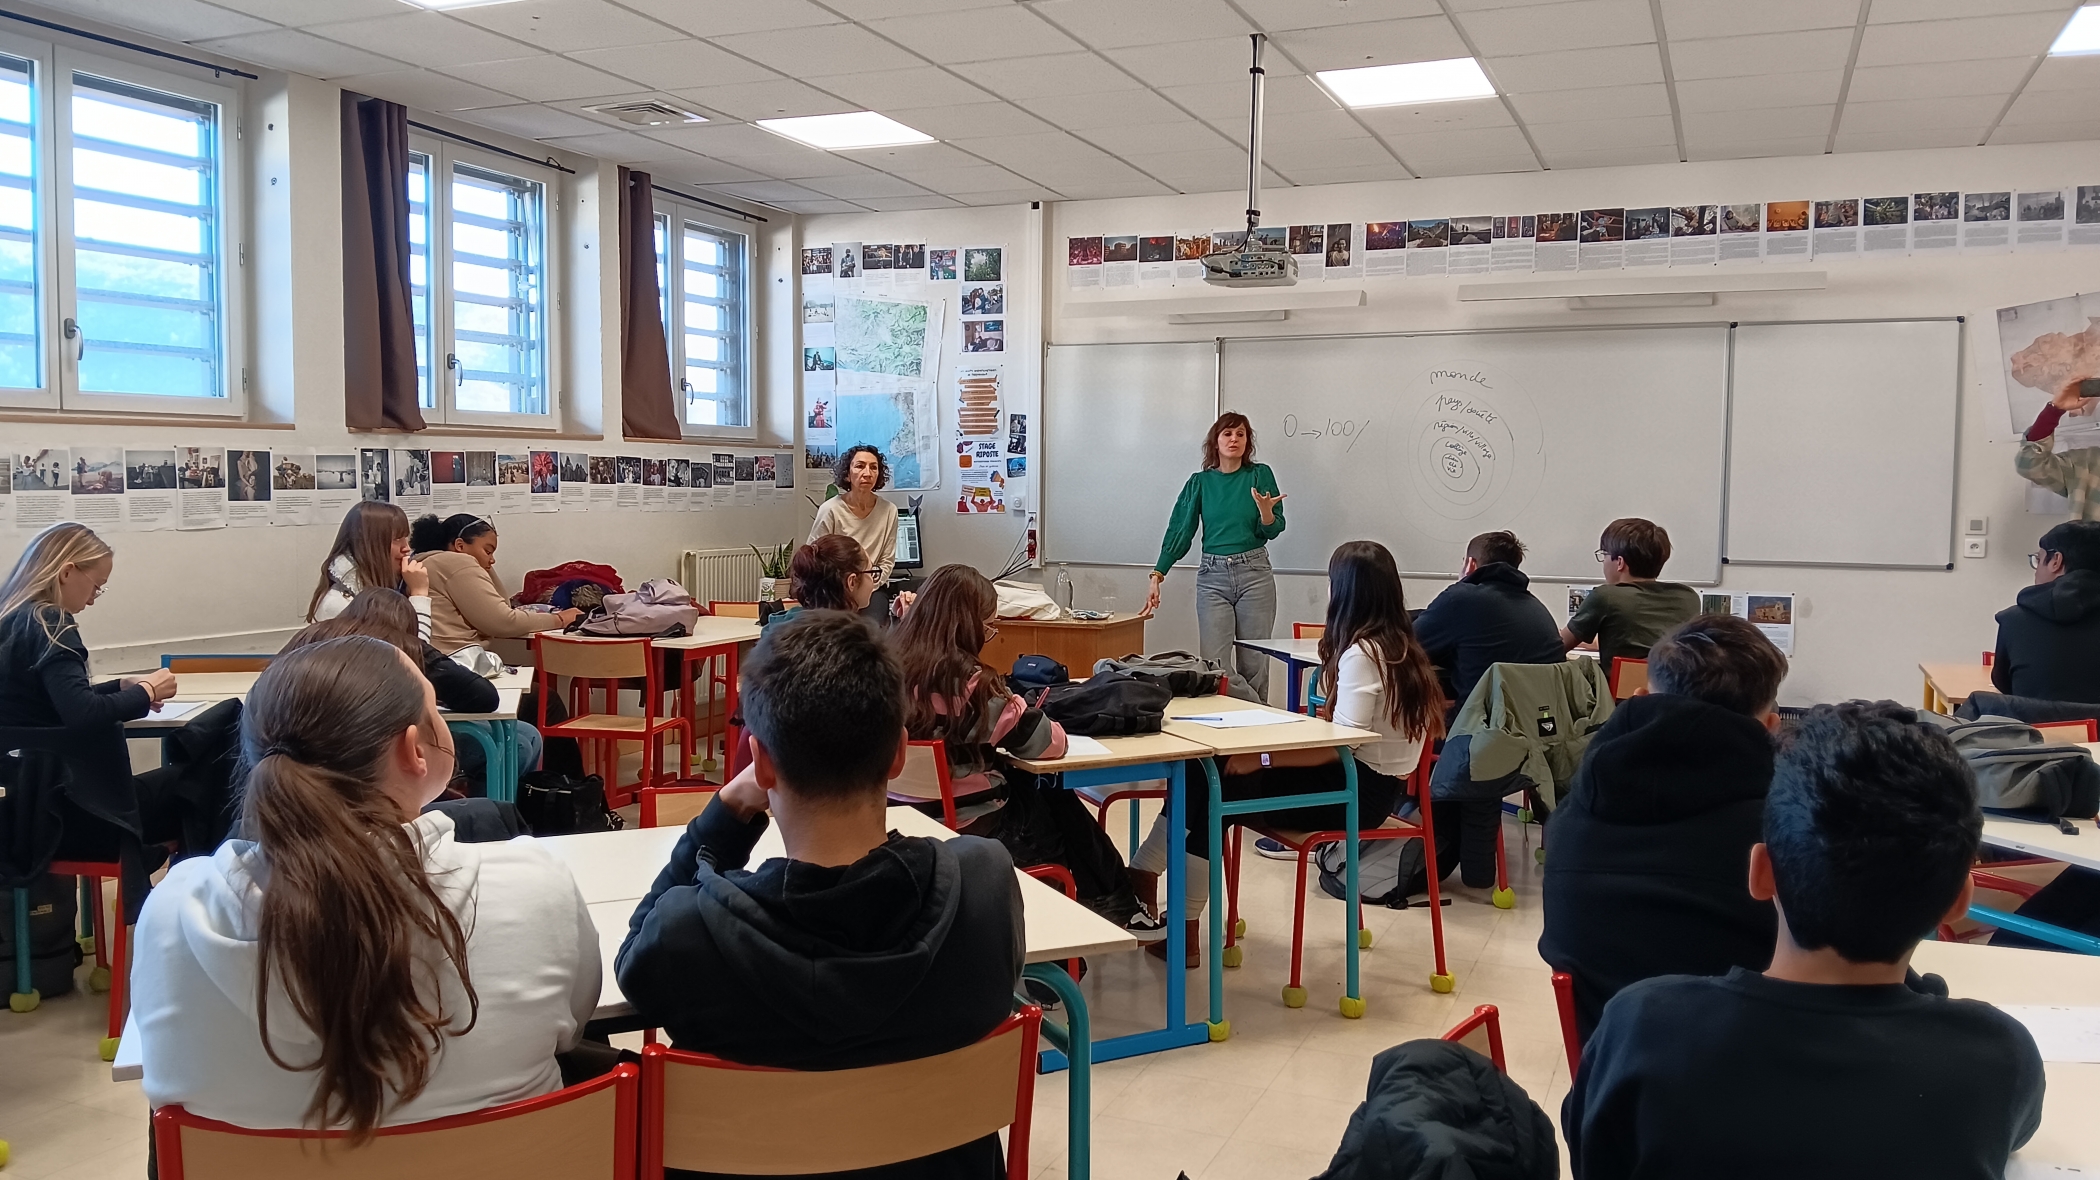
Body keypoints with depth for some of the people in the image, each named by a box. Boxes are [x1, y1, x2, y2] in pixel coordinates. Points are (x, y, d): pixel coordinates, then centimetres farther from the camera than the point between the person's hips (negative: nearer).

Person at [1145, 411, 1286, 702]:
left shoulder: (1260, 475, 3)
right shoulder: (1200, 482, 7)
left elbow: (1273, 530, 3)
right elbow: (1179, 531, 4)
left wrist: (1265, 511, -20)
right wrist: (1156, 577, -5)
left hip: (1254, 573, -1)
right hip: (1212, 577, 1)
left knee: (1254, 663, 1)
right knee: (1213, 663, -9)